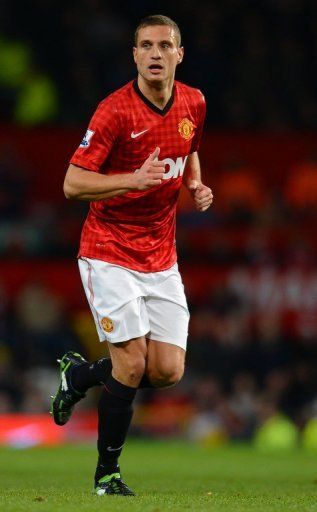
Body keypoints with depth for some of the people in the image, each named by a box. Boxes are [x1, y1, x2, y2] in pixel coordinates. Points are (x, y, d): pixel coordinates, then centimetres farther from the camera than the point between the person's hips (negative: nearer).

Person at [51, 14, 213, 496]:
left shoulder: (193, 103, 2)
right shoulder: (115, 110, -16)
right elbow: (72, 184, -16)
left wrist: (197, 186, 3)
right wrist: (134, 180, -30)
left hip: (162, 257, 6)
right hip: (109, 253, -6)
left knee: (168, 371, -1)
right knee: (132, 362, -13)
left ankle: (80, 374, 27)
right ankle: (107, 472, 6)